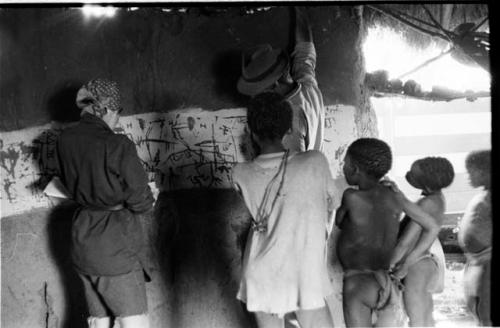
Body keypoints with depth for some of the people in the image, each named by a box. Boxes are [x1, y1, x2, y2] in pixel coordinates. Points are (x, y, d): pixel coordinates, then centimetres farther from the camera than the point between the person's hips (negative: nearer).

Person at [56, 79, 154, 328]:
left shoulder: (65, 141, 1)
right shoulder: (117, 146, -18)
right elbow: (141, 202, -12)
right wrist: (149, 197, 8)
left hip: (82, 241, 7)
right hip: (115, 245, -7)